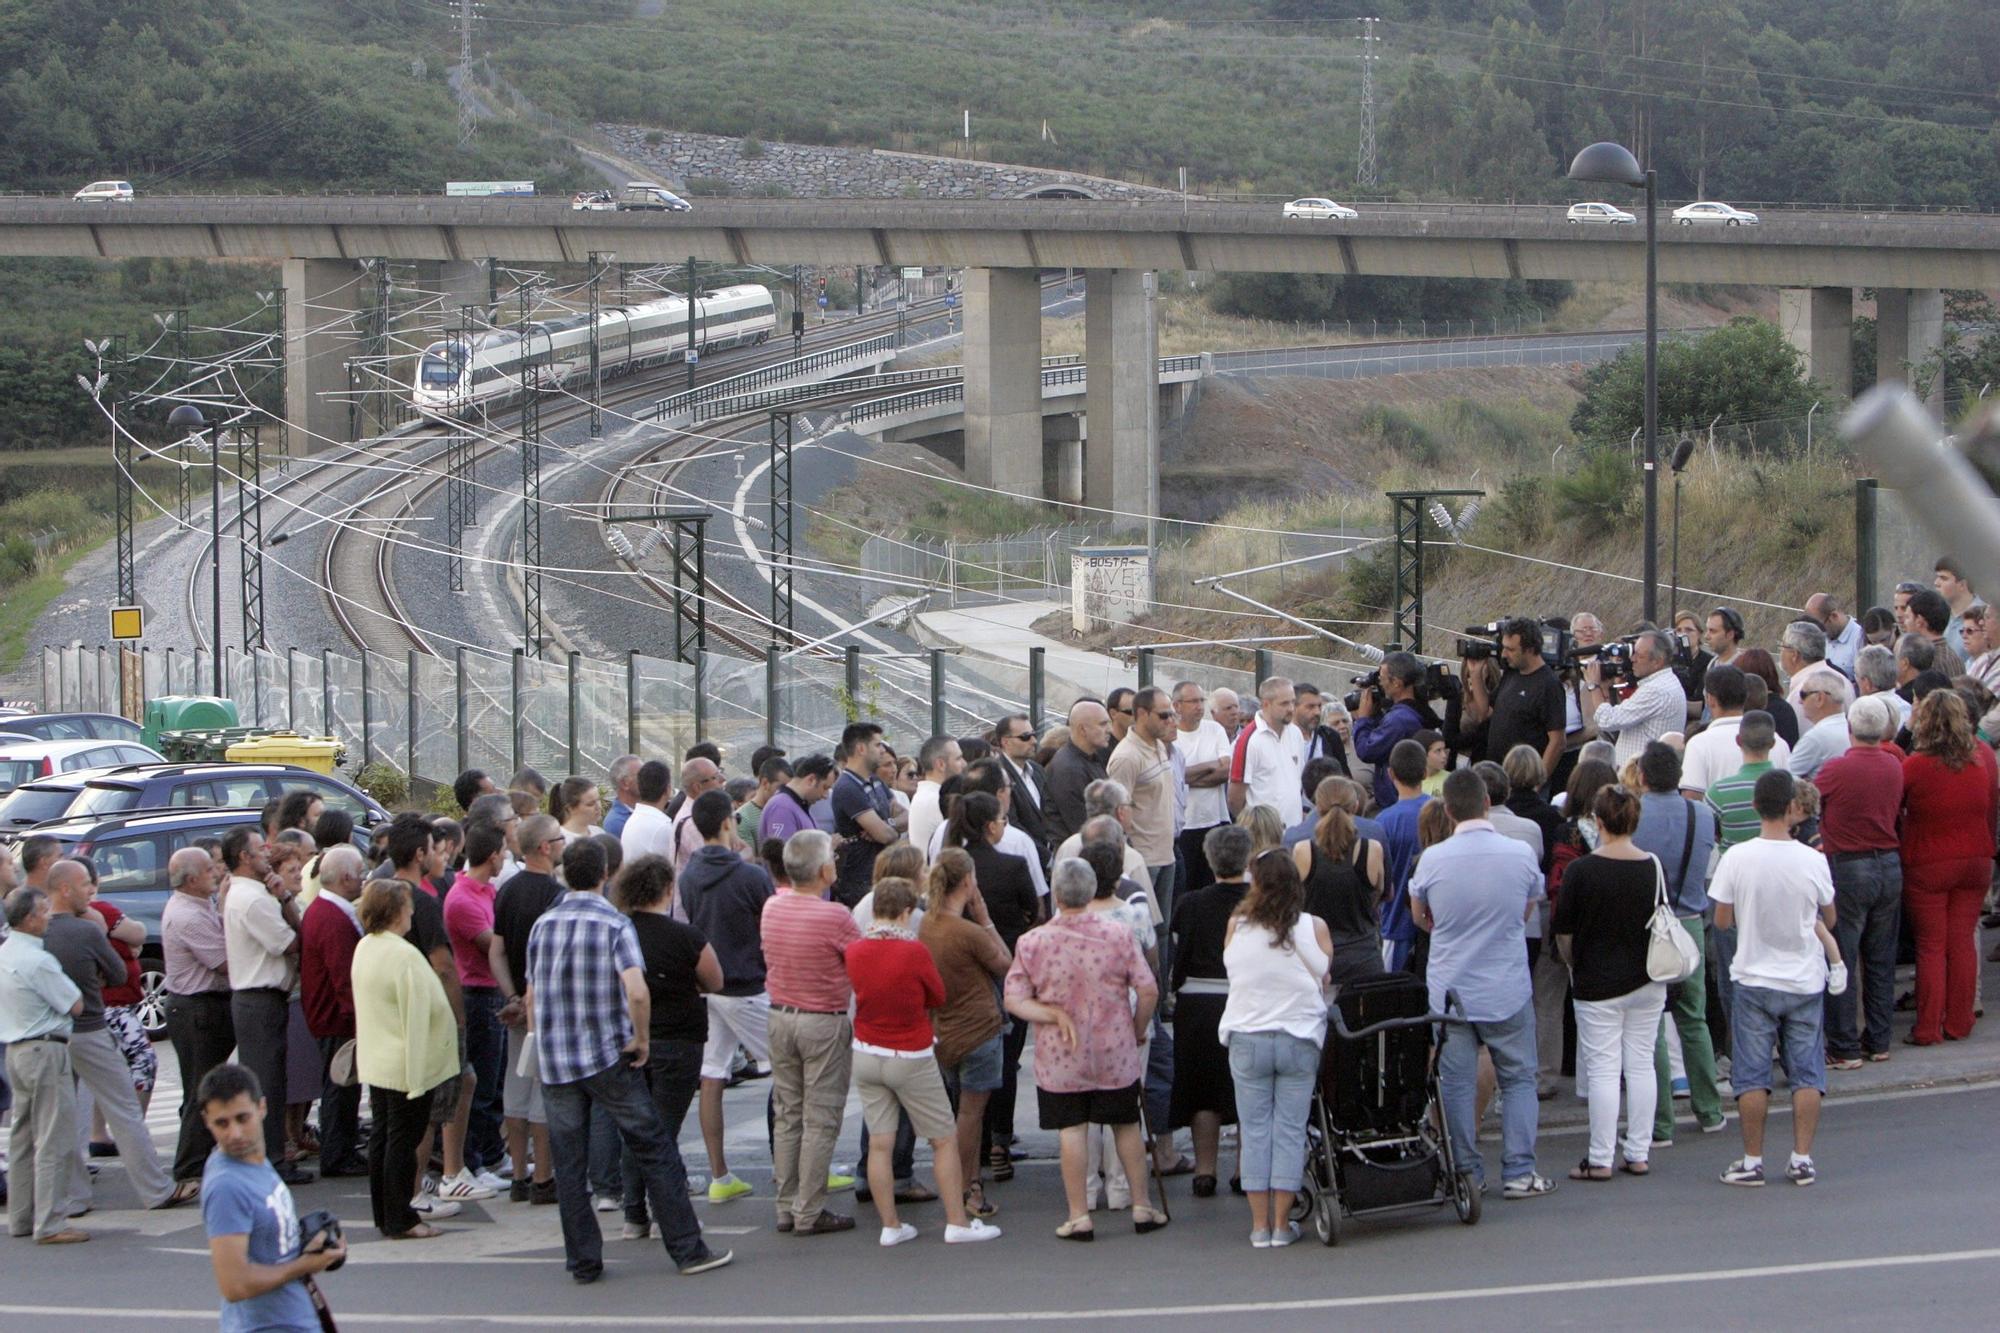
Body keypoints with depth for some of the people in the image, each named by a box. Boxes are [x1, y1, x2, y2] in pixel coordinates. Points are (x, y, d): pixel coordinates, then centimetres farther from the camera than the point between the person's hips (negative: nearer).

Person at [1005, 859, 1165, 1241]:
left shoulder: (1032, 942, -9)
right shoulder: (1118, 934, -8)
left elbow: (1014, 1001, -10)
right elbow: (1148, 991, -7)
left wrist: (1054, 1015, -10)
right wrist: (1137, 1031, 7)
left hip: (1060, 1057, -1)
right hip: (1115, 1052, 1)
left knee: (1072, 1131, 3)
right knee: (1127, 1127, 13)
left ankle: (1079, 1216, 3)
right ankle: (1142, 1206, 19)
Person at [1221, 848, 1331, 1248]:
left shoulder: (1237, 926, -6)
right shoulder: (1314, 928, -6)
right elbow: (1327, 984, 4)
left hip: (1247, 1039, 0)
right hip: (1300, 1039, 0)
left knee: (1255, 1130, 8)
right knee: (1290, 1131, 5)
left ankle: (1260, 1224, 7)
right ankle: (1282, 1223, 5)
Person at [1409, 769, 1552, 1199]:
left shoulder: (1433, 860, -9)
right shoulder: (1521, 855, -7)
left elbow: (1419, 916, 8)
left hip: (1450, 990, 0)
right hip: (1508, 991, 0)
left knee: (1456, 1083, 8)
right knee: (1518, 1079, 10)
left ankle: (1465, 1174, 10)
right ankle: (1519, 1172, 6)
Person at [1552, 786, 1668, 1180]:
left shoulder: (1581, 870, -14)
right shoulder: (1655, 867, -1)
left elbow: (1563, 931, -5)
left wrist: (1575, 965, 14)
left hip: (1599, 984, -4)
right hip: (1648, 983, 4)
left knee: (1603, 1069, -1)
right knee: (1641, 1065, 10)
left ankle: (1600, 1159, 0)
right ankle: (1638, 1153, 12)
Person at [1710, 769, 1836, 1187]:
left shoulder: (1736, 858, -12)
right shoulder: (1813, 860, -10)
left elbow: (1721, 920, -4)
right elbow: (1829, 918, 4)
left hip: (1755, 980, -1)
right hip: (1805, 981, 1)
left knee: (1752, 1076, 5)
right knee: (1806, 1074, 9)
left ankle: (1752, 1161, 7)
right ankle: (1802, 1159, 7)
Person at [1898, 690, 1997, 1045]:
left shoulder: (1915, 766, -18)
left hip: (1927, 866, -3)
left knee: (1930, 946, 4)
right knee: (1963, 942, 11)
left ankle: (1928, 1029, 7)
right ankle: (1959, 1024, 15)